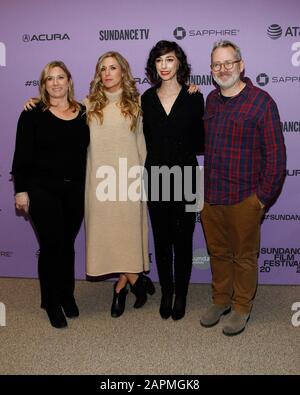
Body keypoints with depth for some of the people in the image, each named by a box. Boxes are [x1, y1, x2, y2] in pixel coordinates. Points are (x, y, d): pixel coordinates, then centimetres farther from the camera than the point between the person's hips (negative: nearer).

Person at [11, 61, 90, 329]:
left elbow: (86, 152, 9)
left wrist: (86, 187, 4)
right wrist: (21, 190, -9)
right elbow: (22, 155, -5)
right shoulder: (33, 115, -3)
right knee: (52, 244, 0)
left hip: (75, 190, 3)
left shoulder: (83, 113, 6)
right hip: (43, 189, -3)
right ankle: (52, 302, 19)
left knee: (67, 244, 13)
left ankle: (67, 294, 31)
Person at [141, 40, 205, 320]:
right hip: (155, 178, 2)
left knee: (182, 239, 6)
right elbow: (145, 139, 9)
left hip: (184, 178, -2)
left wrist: (177, 148, -11)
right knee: (161, 239, 11)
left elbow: (200, 143, -1)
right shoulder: (147, 98, 5)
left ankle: (181, 295, 23)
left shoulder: (194, 98, -2)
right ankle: (166, 293, 27)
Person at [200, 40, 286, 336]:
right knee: (218, 252, 18)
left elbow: (275, 154, -11)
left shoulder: (261, 101, -10)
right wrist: (205, 188, 7)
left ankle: (242, 307, 29)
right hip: (210, 196, 5)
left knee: (244, 256, 10)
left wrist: (263, 197, -11)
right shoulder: (211, 100, 8)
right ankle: (220, 300, 37)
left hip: (244, 198, -5)